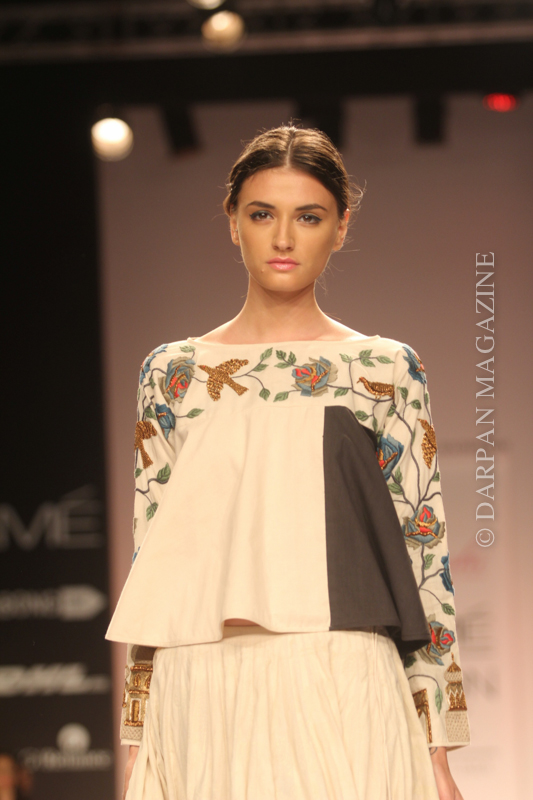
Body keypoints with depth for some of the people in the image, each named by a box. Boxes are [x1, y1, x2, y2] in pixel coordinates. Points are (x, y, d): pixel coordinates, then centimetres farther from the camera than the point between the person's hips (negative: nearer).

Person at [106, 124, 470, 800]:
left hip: (342, 695, -2)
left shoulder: (386, 370, 7)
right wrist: (138, 742, 6)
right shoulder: (173, 374, 12)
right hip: (202, 700, 2)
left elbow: (424, 560, 5)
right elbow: (151, 563, 12)